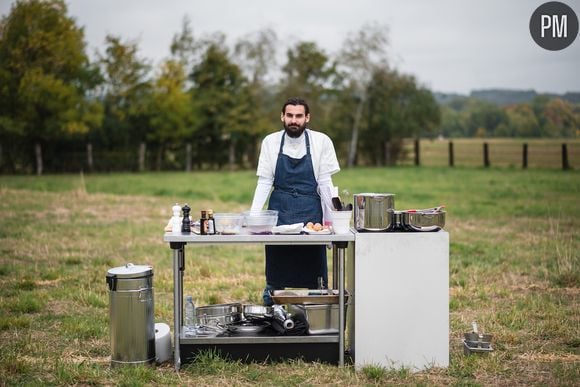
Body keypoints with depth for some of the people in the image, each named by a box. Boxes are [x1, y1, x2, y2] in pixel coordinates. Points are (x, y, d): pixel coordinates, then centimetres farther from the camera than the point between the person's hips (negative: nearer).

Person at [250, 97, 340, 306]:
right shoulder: (271, 142, 1)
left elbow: (325, 182, -1)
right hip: (279, 210, 1)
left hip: (310, 210, -1)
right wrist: (253, 215, -7)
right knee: (275, 276, 6)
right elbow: (264, 182, 2)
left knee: (313, 274, 1)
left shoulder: (321, 141, -3)